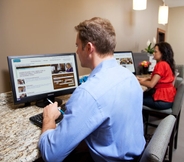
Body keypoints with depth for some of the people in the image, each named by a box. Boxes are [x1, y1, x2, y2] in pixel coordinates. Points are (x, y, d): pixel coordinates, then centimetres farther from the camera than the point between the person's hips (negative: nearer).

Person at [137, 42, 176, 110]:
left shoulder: (161, 64, -21)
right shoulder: (167, 63, 9)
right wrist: (145, 79, 7)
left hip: (163, 100, -10)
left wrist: (139, 82, -7)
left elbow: (151, 84, -23)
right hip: (167, 95, 10)